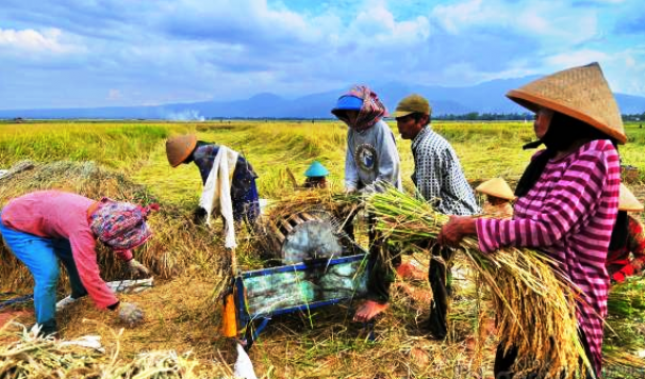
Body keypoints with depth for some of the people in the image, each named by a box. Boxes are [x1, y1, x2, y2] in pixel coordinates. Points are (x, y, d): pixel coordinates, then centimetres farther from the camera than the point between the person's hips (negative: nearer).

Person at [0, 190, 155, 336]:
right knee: (49, 274, -20)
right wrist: (117, 307, -31)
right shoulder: (81, 228, -41)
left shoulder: (101, 212, -15)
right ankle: (46, 331, -2)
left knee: (80, 258, 10)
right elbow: (89, 275, -38)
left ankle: (80, 295, 36)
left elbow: (116, 238, 11)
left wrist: (130, 260, 10)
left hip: (40, 220, 8)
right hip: (15, 225, -8)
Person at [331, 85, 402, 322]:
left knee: (379, 244, -7)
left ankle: (378, 298, 1)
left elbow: (390, 171, -22)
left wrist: (368, 194, -23)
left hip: (385, 194, -8)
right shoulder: (353, 130, 2)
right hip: (366, 190, 8)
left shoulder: (381, 130, -21)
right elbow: (351, 161, 4)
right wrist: (350, 185, -12)